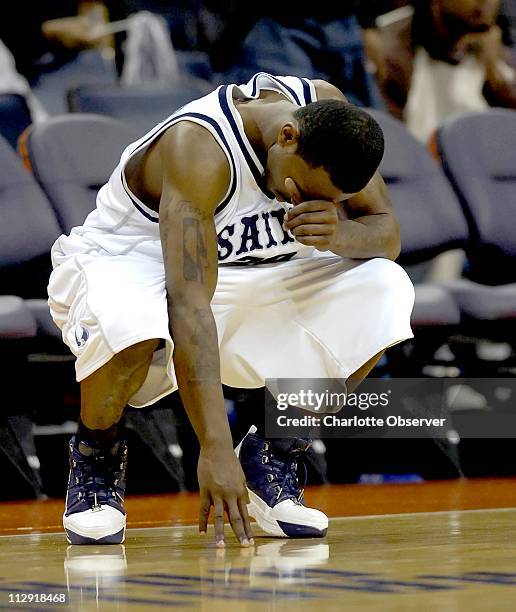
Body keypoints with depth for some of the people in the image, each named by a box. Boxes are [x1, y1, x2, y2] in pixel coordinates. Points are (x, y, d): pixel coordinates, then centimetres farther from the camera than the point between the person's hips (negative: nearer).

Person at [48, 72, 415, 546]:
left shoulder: (328, 112, -14)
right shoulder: (199, 147, -33)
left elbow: (388, 233, -6)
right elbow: (188, 303, -40)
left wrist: (342, 235, -32)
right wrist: (215, 448, -46)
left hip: (243, 281, 6)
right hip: (123, 265, -6)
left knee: (384, 290, -16)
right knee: (128, 321, -42)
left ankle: (274, 458, 0)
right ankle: (96, 458, -10)